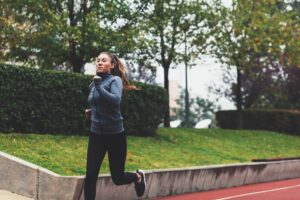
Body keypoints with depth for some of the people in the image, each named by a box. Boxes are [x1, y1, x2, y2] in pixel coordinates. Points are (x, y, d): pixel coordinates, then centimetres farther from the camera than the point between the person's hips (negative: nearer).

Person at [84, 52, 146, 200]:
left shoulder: (115, 80, -9)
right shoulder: (93, 84, 8)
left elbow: (115, 100, -28)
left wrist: (98, 85, -24)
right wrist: (90, 112, 5)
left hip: (115, 135, -4)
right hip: (96, 134, 5)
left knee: (118, 178, 7)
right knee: (90, 175, -7)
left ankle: (138, 176, 40)